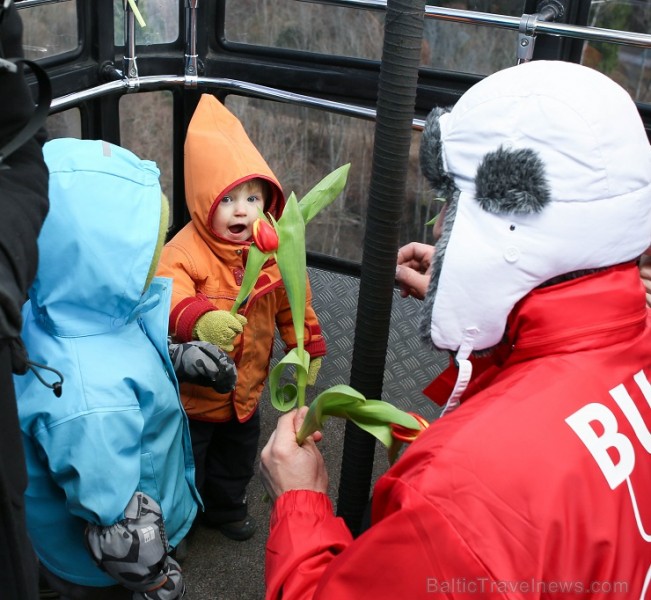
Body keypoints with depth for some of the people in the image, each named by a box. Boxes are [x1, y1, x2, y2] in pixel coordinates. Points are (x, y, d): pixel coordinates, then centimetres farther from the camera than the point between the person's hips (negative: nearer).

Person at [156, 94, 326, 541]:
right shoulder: (184, 251, -27)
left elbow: (293, 300, 5)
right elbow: (168, 297, -44)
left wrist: (307, 347, 9)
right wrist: (199, 320, -63)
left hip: (246, 387, 5)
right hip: (192, 392, -5)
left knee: (238, 458, 28)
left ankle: (228, 508, 55)